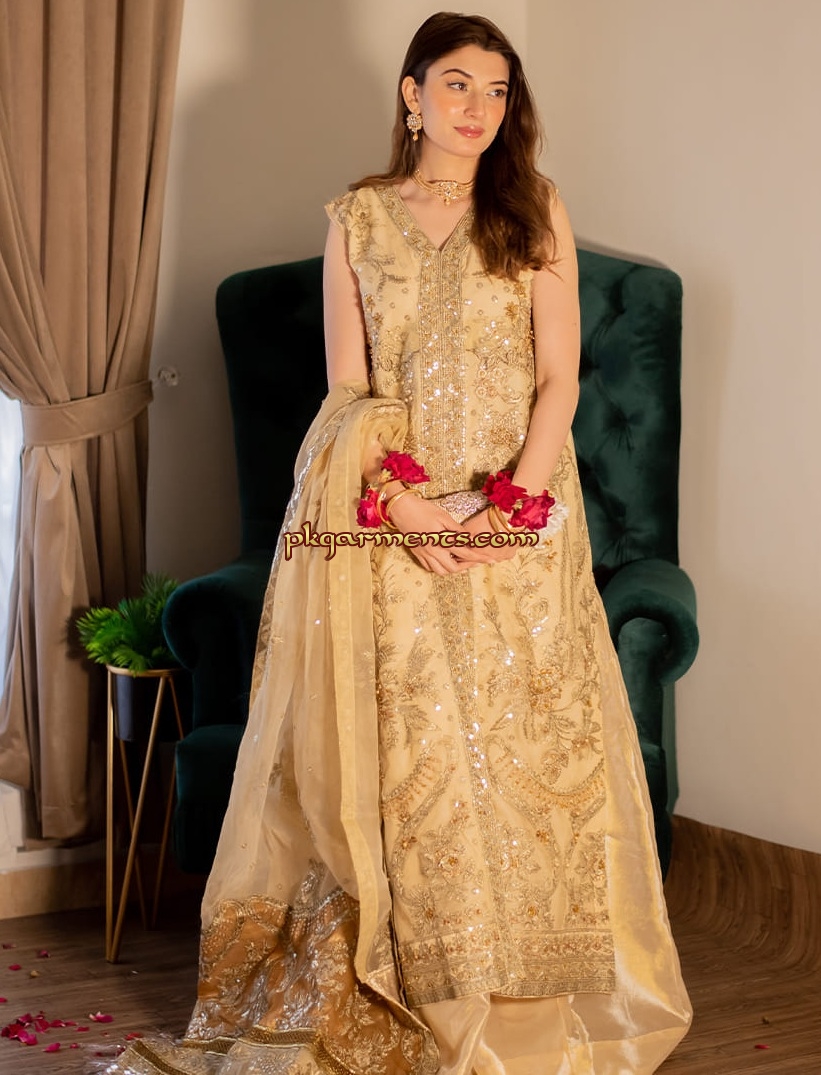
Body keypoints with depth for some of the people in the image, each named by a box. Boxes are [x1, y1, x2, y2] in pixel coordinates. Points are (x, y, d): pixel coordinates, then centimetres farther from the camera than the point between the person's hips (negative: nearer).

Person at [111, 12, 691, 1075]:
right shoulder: (356, 217, 6)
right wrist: (403, 506, -12)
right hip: (393, 516, 0)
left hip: (517, 519, 0)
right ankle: (410, 987, 13)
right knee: (401, 746, 0)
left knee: (519, 738, 1)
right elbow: (348, 389, 2)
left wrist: (508, 508, -12)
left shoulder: (535, 211, 4)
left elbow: (559, 377, 0)